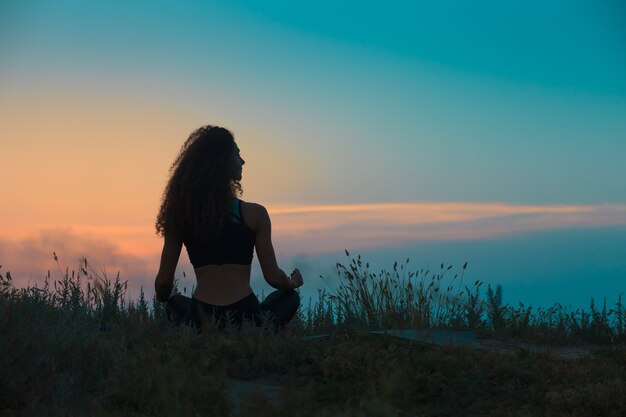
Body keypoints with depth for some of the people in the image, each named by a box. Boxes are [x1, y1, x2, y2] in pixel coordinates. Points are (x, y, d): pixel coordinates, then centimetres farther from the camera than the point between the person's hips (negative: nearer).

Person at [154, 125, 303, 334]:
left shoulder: (180, 215, 3)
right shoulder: (254, 214, -4)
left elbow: (163, 282, 6)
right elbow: (273, 277, 1)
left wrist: (166, 302, 30)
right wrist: (293, 283, 24)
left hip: (201, 325, 2)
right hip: (245, 320, -1)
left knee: (175, 302, 37)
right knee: (290, 296, 30)